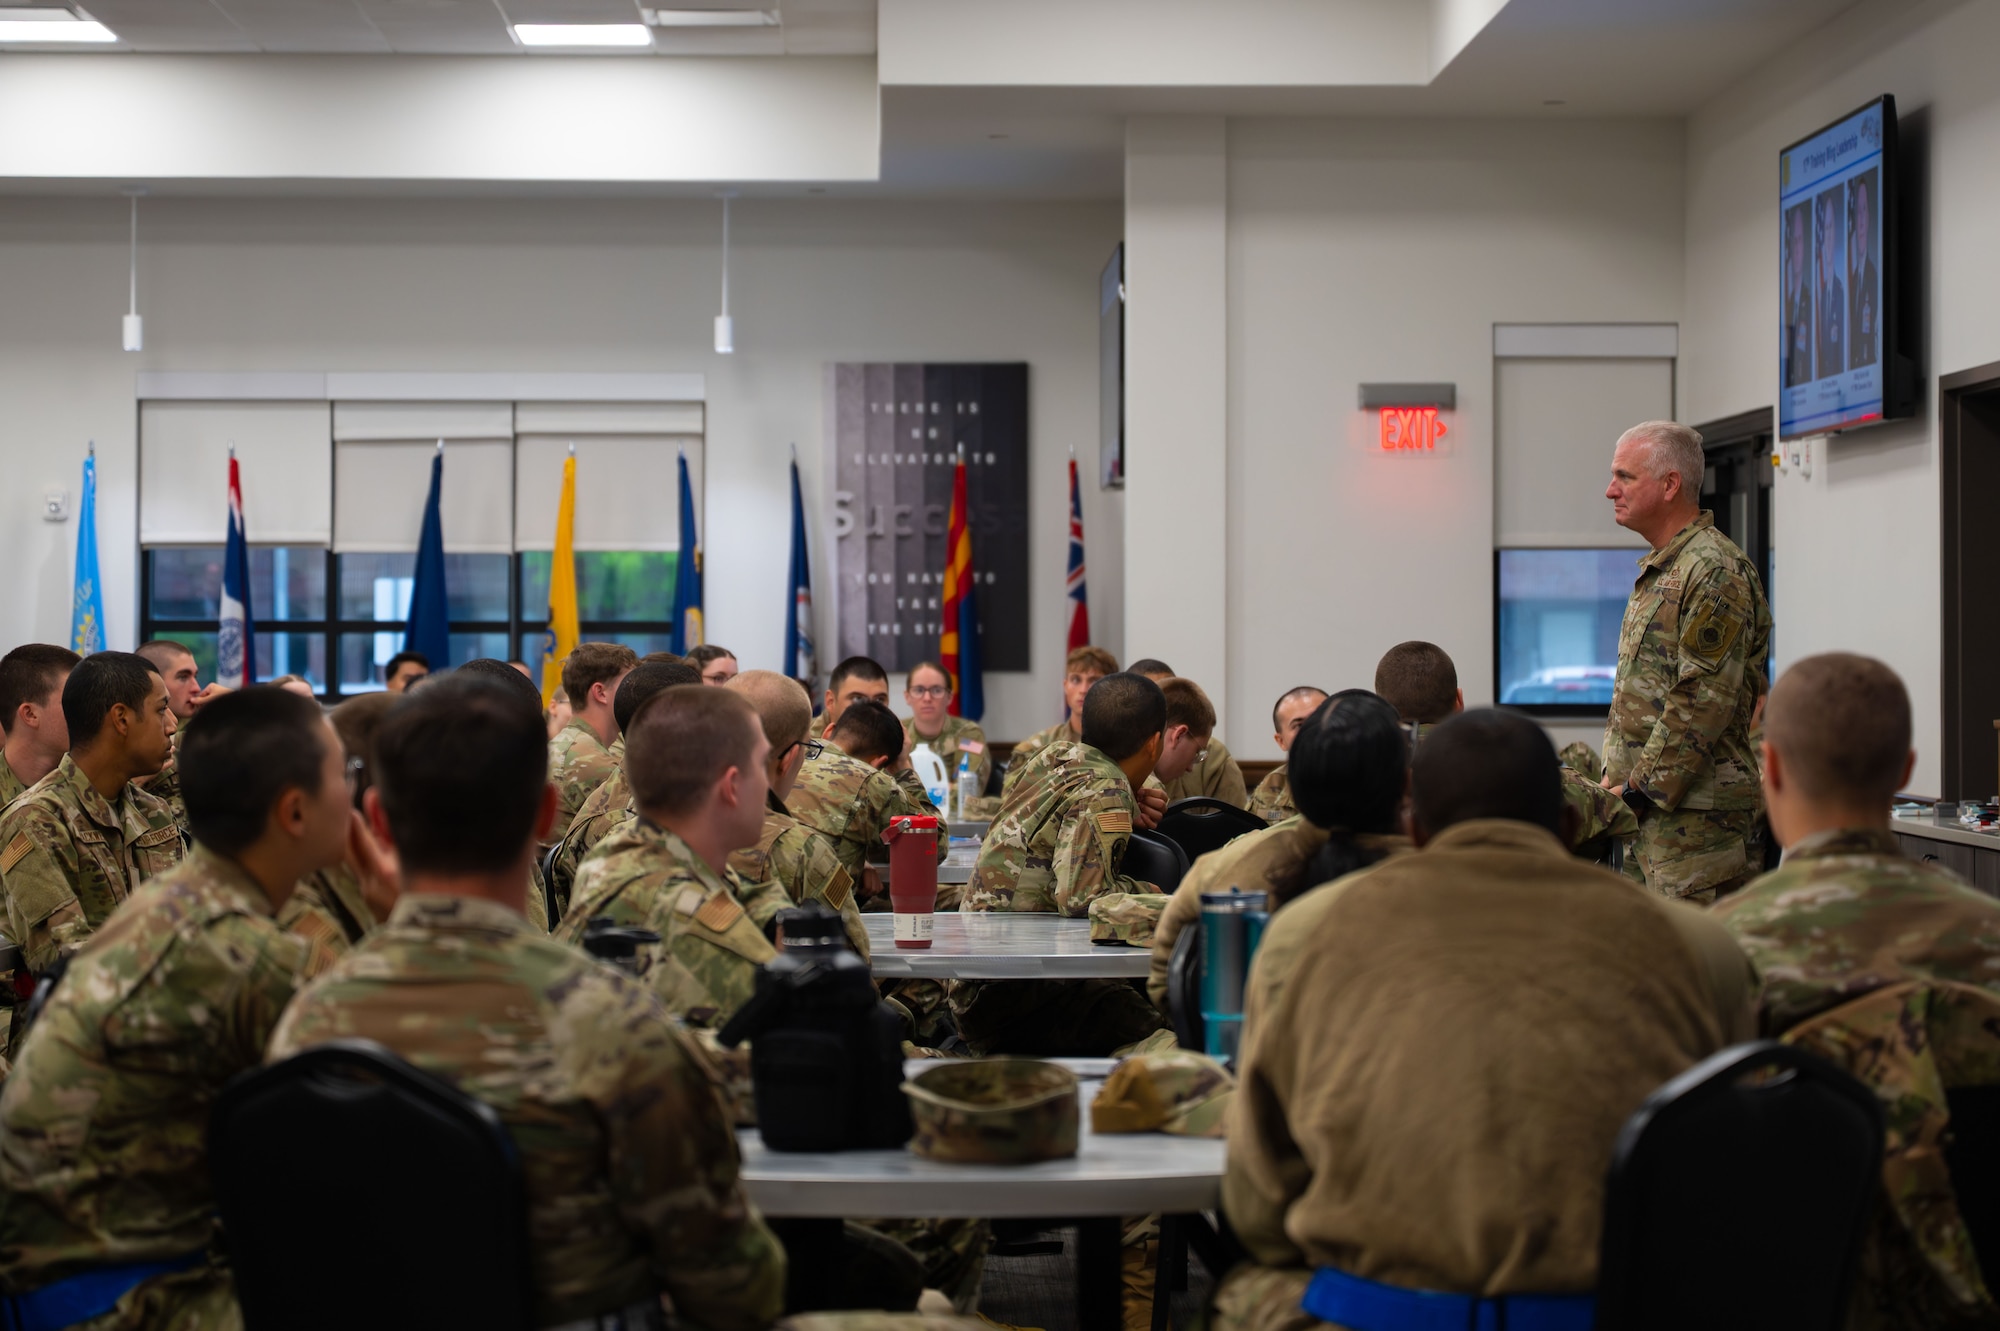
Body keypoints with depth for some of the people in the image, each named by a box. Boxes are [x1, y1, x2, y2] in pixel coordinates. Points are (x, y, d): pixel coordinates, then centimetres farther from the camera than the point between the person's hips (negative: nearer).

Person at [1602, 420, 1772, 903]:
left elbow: (1703, 704, -20)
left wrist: (1638, 789, -16)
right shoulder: (1659, 571, 19)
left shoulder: (1716, 573, -13)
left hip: (1696, 812, -10)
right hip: (1649, 808, 10)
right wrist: (1615, 775, 14)